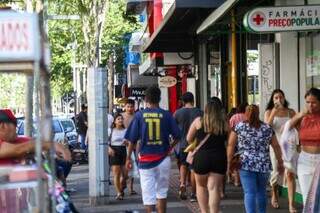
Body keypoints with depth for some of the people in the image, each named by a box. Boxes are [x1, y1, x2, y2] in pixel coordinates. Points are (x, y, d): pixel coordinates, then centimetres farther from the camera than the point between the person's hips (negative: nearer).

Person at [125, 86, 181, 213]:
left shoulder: (139, 115, -3)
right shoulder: (166, 115, -2)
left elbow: (132, 139, -3)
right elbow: (177, 136, -1)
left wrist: (128, 158, 7)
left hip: (145, 159, -1)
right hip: (163, 159, 1)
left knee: (148, 194, 3)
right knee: (162, 192, 16)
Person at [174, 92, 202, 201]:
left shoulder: (178, 113, -4)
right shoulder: (199, 112, -5)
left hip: (182, 143, 1)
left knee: (183, 164, 19)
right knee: (194, 168, 6)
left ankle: (182, 183, -4)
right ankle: (193, 194, 7)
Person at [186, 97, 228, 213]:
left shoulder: (199, 121, -2)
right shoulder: (225, 123, 0)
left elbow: (189, 139, 7)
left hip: (201, 157, 0)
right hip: (219, 158, 0)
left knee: (201, 186, 19)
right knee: (214, 189, 3)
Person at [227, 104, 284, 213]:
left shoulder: (239, 127, 1)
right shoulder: (267, 128, 7)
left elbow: (231, 145, -2)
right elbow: (276, 146, 8)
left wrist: (229, 163, 1)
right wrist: (280, 162, 15)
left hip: (246, 164, -3)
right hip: (264, 165, 3)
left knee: (249, 193, -5)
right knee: (261, 191, 19)